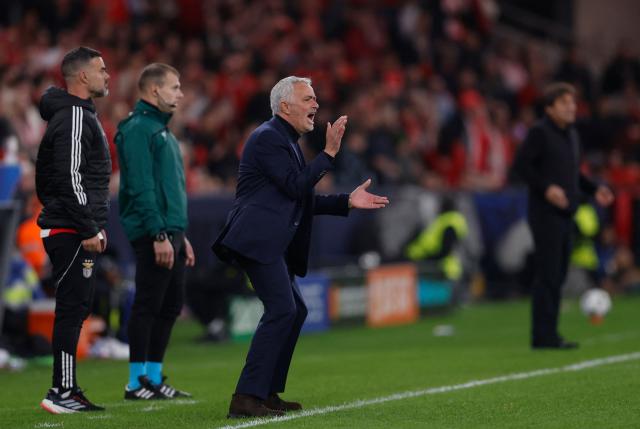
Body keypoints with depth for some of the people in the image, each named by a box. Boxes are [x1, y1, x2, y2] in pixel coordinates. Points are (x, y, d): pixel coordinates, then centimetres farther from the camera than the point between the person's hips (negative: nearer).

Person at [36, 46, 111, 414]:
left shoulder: (81, 114, 20)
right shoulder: (75, 116, -13)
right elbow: (70, 178, -21)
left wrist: (97, 225, 21)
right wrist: (89, 229, -20)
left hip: (75, 231, 10)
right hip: (72, 232, -10)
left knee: (75, 309, 11)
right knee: (73, 308, -10)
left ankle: (67, 390, 14)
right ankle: (62, 393, -9)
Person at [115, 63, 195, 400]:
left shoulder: (161, 130, 20)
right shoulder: (138, 129, -11)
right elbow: (141, 187, -18)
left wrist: (181, 235, 22)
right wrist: (159, 235, -23)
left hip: (170, 232, 10)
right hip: (153, 233, -10)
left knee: (170, 306, 10)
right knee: (147, 306, -7)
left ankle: (154, 378, 15)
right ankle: (137, 382, -3)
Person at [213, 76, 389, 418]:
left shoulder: (286, 141, 22)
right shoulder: (268, 137, -9)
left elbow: (303, 201, 24)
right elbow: (296, 186, -17)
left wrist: (348, 201, 16)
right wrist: (329, 152, -14)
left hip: (273, 244, 11)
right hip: (258, 238, -11)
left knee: (295, 311, 15)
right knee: (282, 310, -18)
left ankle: (268, 393, 20)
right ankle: (246, 399, -21)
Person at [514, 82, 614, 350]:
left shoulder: (571, 134, 17)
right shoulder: (540, 132, -8)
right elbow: (521, 164, -14)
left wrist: (594, 190, 11)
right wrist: (546, 187, -24)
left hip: (564, 214, 9)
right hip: (545, 214, -9)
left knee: (558, 275, 10)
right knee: (548, 274, -10)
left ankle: (548, 334, 14)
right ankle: (543, 335, -9)